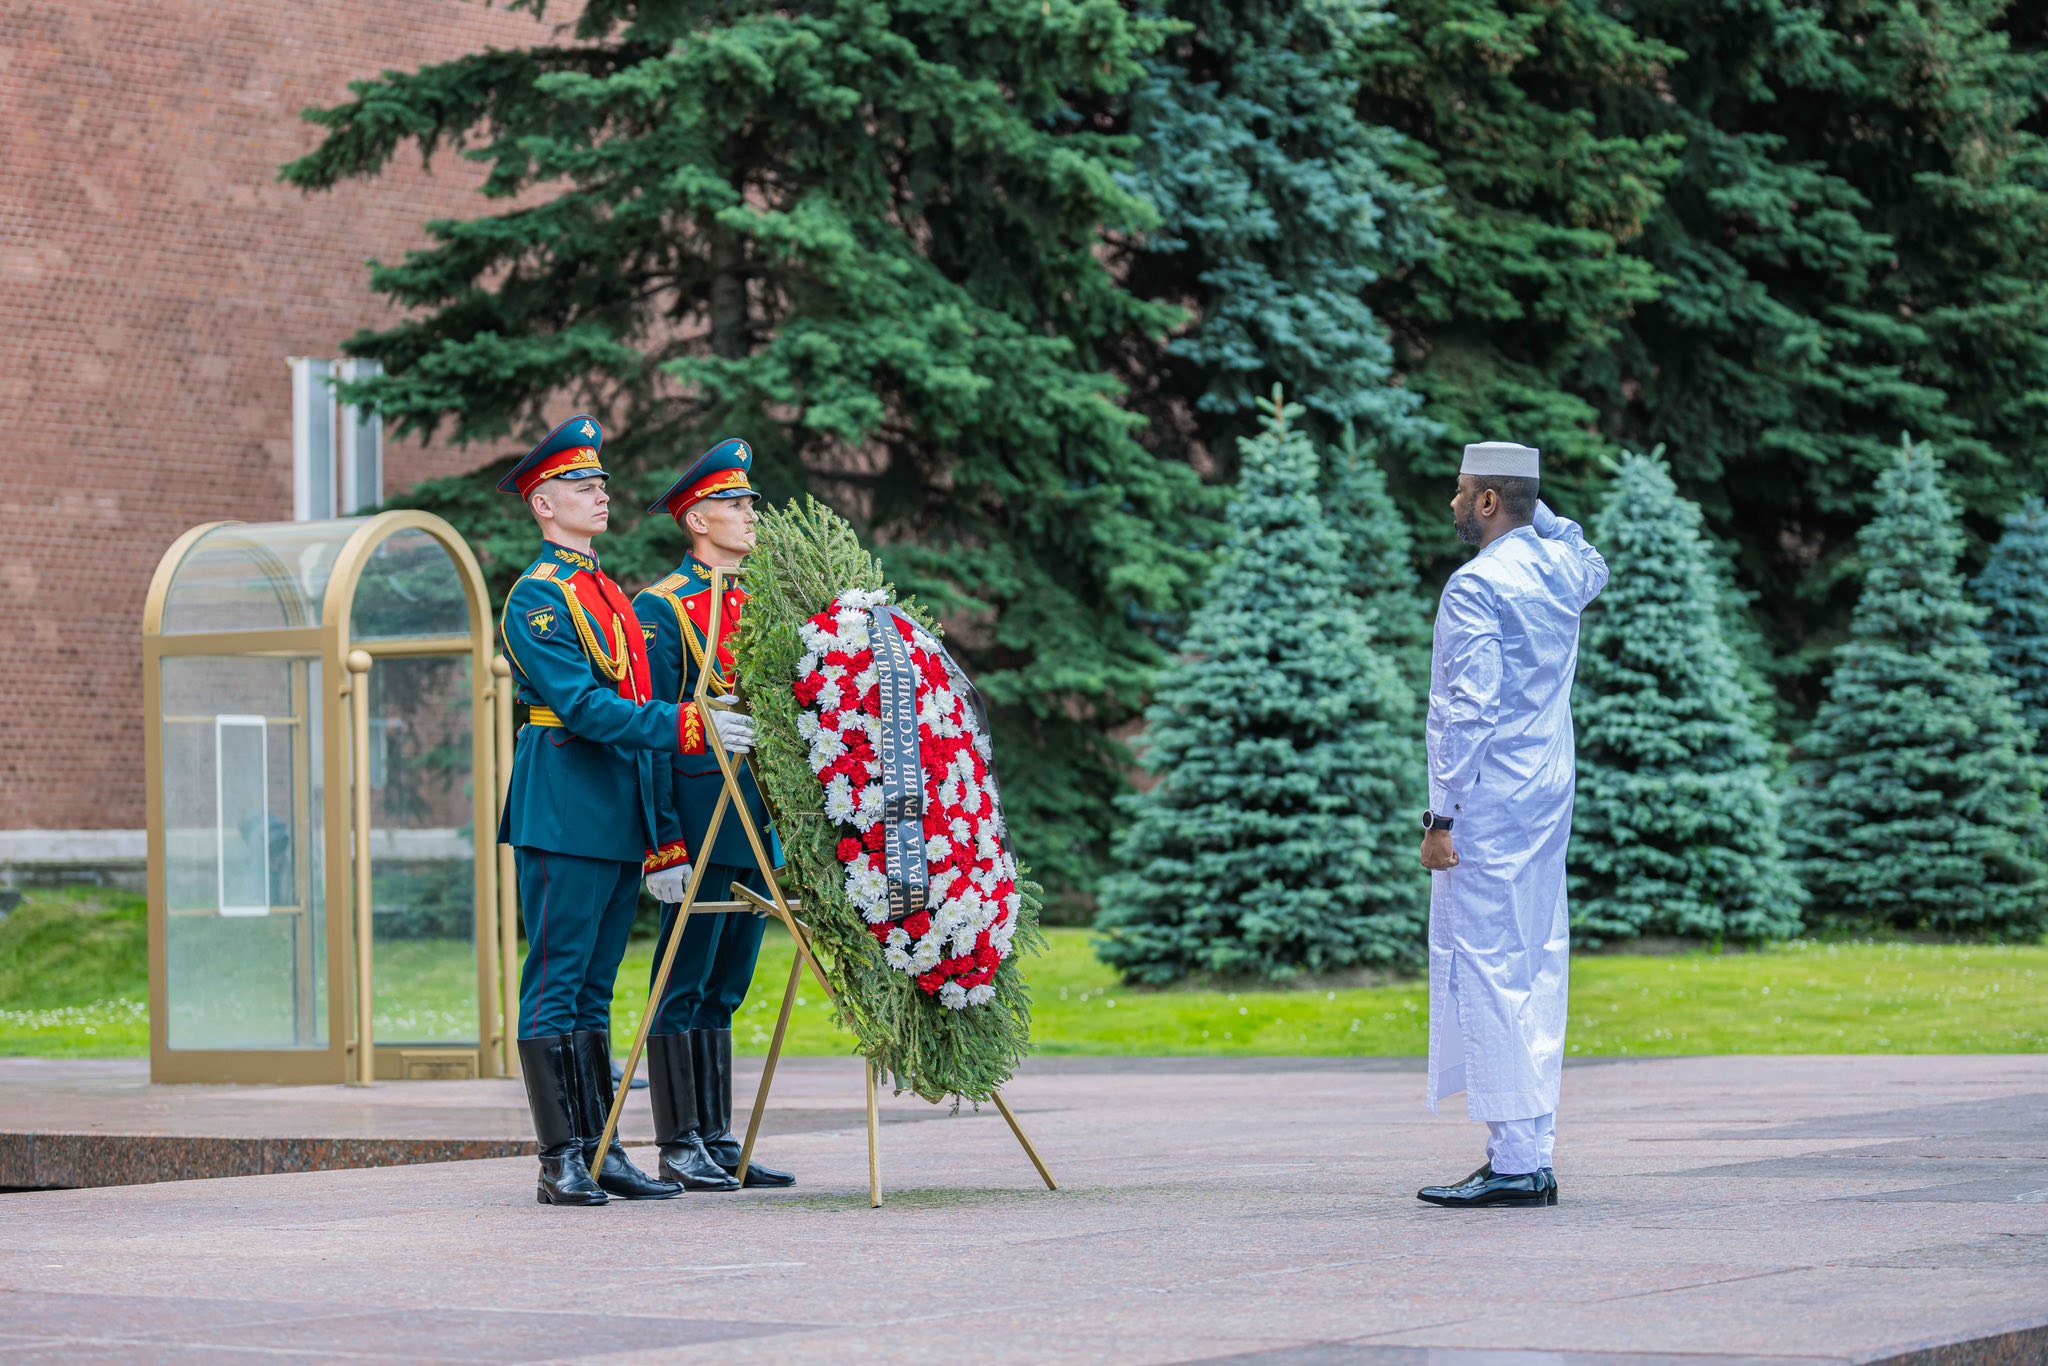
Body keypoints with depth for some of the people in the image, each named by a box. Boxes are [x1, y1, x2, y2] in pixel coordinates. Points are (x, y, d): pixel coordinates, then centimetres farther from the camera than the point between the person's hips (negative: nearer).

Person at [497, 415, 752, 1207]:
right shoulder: (536, 597, -8)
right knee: (555, 986, -5)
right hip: (563, 815, -8)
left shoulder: (610, 595, 20)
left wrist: (661, 836, 18)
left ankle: (600, 1153, 12)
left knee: (593, 991, 10)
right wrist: (686, 727, -26)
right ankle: (561, 1163, -5)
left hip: (621, 819, 8)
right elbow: (584, 706, -18)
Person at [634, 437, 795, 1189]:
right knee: (685, 984, -3)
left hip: (758, 822, 7)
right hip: (699, 817, -7)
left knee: (724, 986, 10)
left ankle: (720, 1142, 14)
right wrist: (665, 836, -16)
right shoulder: (661, 608, -5)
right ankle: (680, 1148, -1)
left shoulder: (756, 605, 17)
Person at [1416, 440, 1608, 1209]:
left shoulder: (1477, 584, -13)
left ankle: (1514, 1162, -11)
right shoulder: (1562, 569, 11)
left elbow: (1471, 708, -19)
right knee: (1536, 972, 10)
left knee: (1483, 971, -8)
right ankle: (1533, 1154, 13)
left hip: (1488, 802, -9)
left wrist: (1443, 817, -17)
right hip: (1550, 798, 9)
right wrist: (1533, 505, 26)